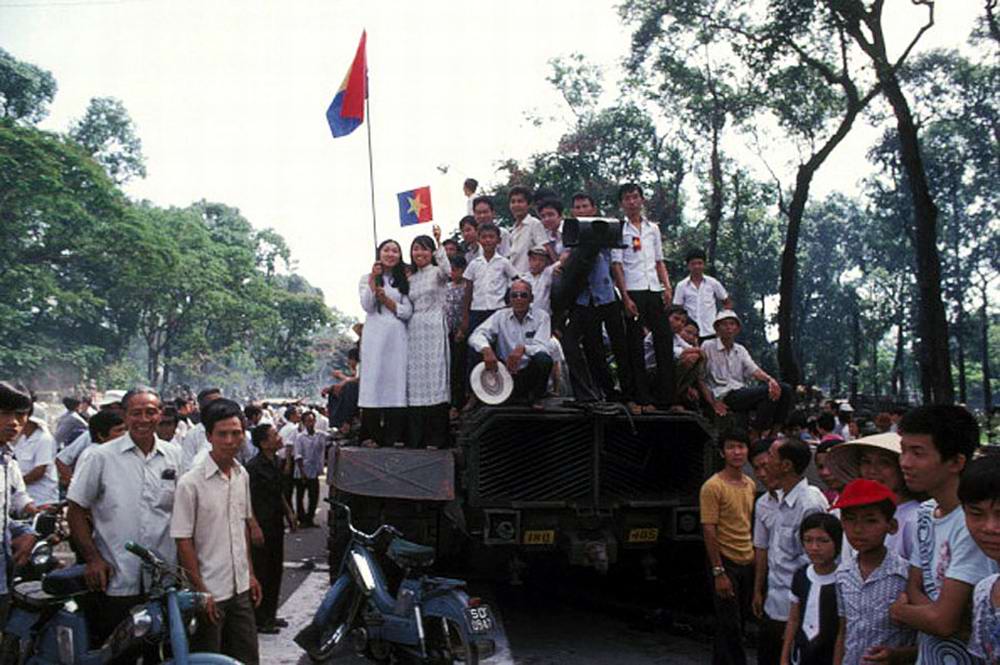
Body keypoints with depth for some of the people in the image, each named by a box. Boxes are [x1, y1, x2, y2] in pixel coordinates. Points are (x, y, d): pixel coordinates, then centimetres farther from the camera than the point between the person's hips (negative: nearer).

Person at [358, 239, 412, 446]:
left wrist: (386, 299, -6)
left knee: (397, 382, -4)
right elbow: (367, 306, -3)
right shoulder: (367, 278, 13)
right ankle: (370, 435, -7)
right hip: (375, 334, -2)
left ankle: (393, 436, -3)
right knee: (373, 379, -8)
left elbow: (407, 311, 5)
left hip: (397, 336, 2)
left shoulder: (403, 281, 18)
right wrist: (373, 280, -9)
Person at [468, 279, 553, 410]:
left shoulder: (541, 317, -3)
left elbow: (542, 348, -16)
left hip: (530, 373, -3)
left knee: (544, 359, -31)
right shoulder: (500, 316, 2)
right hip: (506, 372, 3)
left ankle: (536, 398, -3)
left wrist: (523, 349, -38)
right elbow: (475, 336, -10)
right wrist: (486, 349, -33)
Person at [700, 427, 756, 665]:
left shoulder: (750, 484, 8)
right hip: (727, 563, -7)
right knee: (729, 626, -1)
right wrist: (718, 572, -20)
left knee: (740, 621, 15)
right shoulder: (713, 487, -14)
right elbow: (709, 531, -17)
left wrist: (756, 557, 14)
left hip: (748, 562, 7)